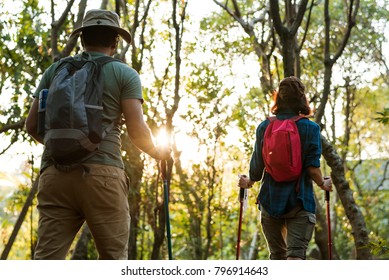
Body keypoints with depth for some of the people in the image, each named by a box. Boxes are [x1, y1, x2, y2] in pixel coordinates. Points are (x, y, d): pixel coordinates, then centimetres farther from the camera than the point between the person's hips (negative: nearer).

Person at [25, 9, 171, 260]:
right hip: (101, 173, -3)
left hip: (55, 172, 3)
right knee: (113, 258, 4)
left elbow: (32, 125, 15)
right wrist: (157, 152, 19)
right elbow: (137, 129, -2)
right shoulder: (125, 74, 8)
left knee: (47, 258, -3)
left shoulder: (55, 70, 18)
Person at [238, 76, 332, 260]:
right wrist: (324, 184, 9)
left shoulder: (264, 127, 1)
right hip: (299, 201, -3)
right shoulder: (310, 128, -5)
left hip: (270, 200, 3)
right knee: (296, 253, -8)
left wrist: (248, 181, 22)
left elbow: (257, 168, 2)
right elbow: (312, 168, -10)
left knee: (277, 256, 16)